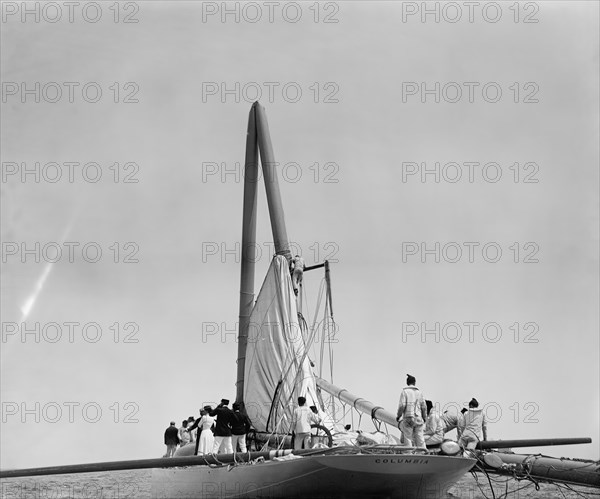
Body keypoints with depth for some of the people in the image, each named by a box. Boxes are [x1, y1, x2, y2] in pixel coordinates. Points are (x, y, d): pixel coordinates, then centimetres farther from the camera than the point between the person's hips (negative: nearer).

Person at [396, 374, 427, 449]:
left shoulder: (404, 392, -3)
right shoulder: (419, 392, 9)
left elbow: (402, 406, -11)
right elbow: (424, 407, 8)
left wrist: (399, 416, 2)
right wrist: (424, 418, 20)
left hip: (408, 418, -4)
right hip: (418, 419, 4)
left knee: (408, 440, 0)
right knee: (420, 440, 6)